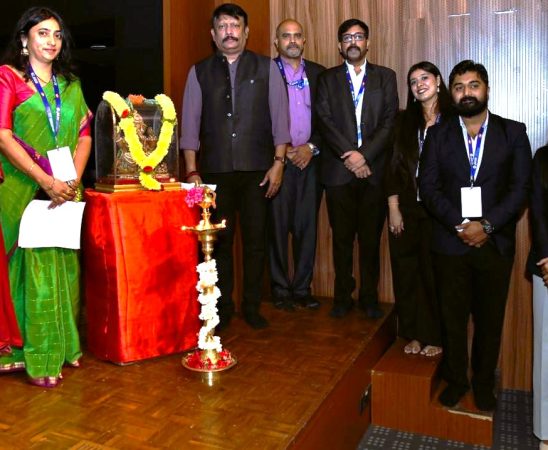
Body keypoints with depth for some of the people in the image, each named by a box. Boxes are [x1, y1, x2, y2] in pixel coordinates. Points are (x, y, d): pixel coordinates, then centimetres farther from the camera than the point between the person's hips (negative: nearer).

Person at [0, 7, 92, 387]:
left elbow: (84, 134, 8)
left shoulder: (71, 84, 14)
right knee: (34, 266, -3)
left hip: (66, 191, 5)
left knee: (65, 265, 8)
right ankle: (38, 357, 9)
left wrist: (73, 180, -8)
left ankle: (65, 345, 22)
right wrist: (45, 180, -18)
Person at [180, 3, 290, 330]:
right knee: (220, 240, 6)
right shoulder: (199, 72, 8)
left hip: (258, 170, 0)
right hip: (215, 171, 1)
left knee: (256, 240, 6)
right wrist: (192, 171, -1)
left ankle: (252, 306, 20)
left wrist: (278, 163, -5)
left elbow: (279, 119, 3)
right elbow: (190, 125, 5)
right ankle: (223, 308, 20)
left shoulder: (267, 68, 6)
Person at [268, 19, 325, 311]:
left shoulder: (318, 73, 13)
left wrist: (311, 147, -3)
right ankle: (280, 290, 11)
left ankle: (302, 288, 16)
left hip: (309, 159, 3)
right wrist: (281, 152, -9)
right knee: (277, 227, 0)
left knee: (307, 226, 5)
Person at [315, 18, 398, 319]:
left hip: (374, 169, 0)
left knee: (371, 237, 5)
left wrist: (364, 154, -11)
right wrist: (349, 157, -12)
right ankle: (342, 297, 16)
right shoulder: (328, 79, 11)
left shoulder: (386, 77, 12)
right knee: (342, 237, 5)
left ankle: (369, 297, 17)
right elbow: (325, 122, 0)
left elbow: (389, 121, 1)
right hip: (338, 170, 0)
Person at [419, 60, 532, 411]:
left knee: (490, 320, 12)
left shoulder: (513, 132, 3)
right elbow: (429, 187, -2)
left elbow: (520, 189, -4)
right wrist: (460, 224, -15)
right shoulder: (438, 135, 6)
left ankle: (484, 385, 31)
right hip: (450, 242, 1)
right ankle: (455, 380, 29)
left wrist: (486, 225, -16)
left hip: (496, 243, 0)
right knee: (453, 318, 10)